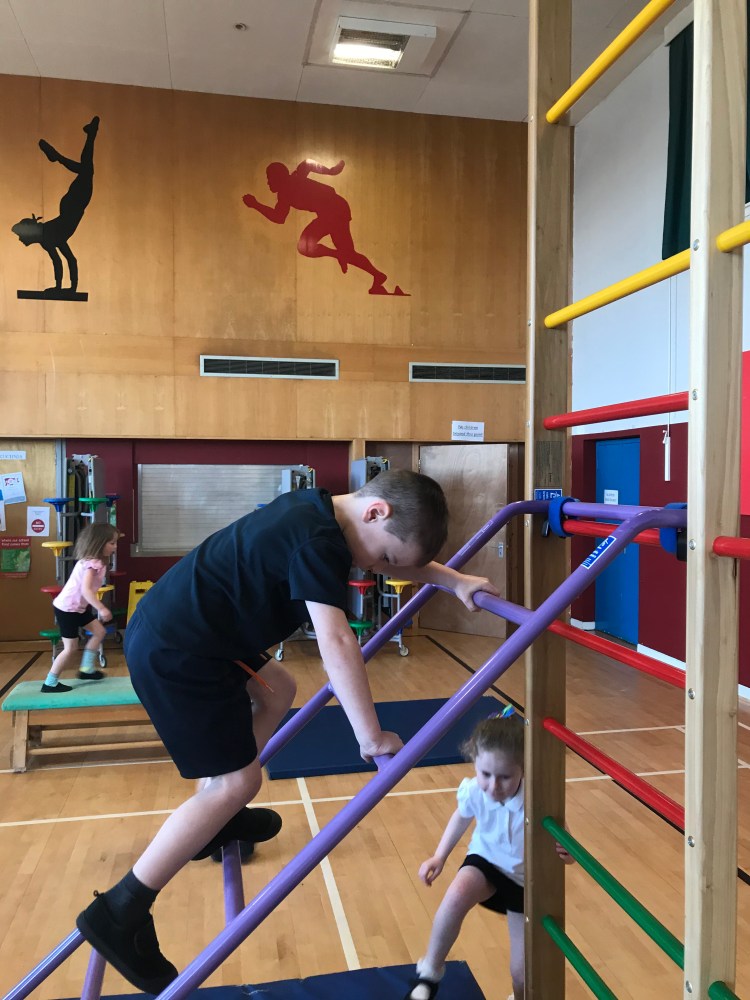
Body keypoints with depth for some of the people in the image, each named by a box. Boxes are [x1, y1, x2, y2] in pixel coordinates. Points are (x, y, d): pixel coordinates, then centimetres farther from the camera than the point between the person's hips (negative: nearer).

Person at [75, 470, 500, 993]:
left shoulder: (317, 512, 7)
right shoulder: (317, 540, -23)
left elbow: (405, 555, 22)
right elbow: (336, 643, -30)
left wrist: (454, 579, 14)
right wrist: (371, 736, -23)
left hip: (174, 632, 10)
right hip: (174, 652, -10)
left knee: (277, 690, 23)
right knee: (236, 780, -4)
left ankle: (215, 820, 36)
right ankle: (119, 913, 6)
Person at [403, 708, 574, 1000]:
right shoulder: (474, 790, -25)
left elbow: (567, 849, -22)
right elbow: (462, 817, 1)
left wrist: (564, 853, -45)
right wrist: (439, 857, -4)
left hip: (526, 880, -1)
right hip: (486, 862, 1)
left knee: (523, 974, 4)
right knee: (457, 895, -34)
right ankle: (430, 973, -10)